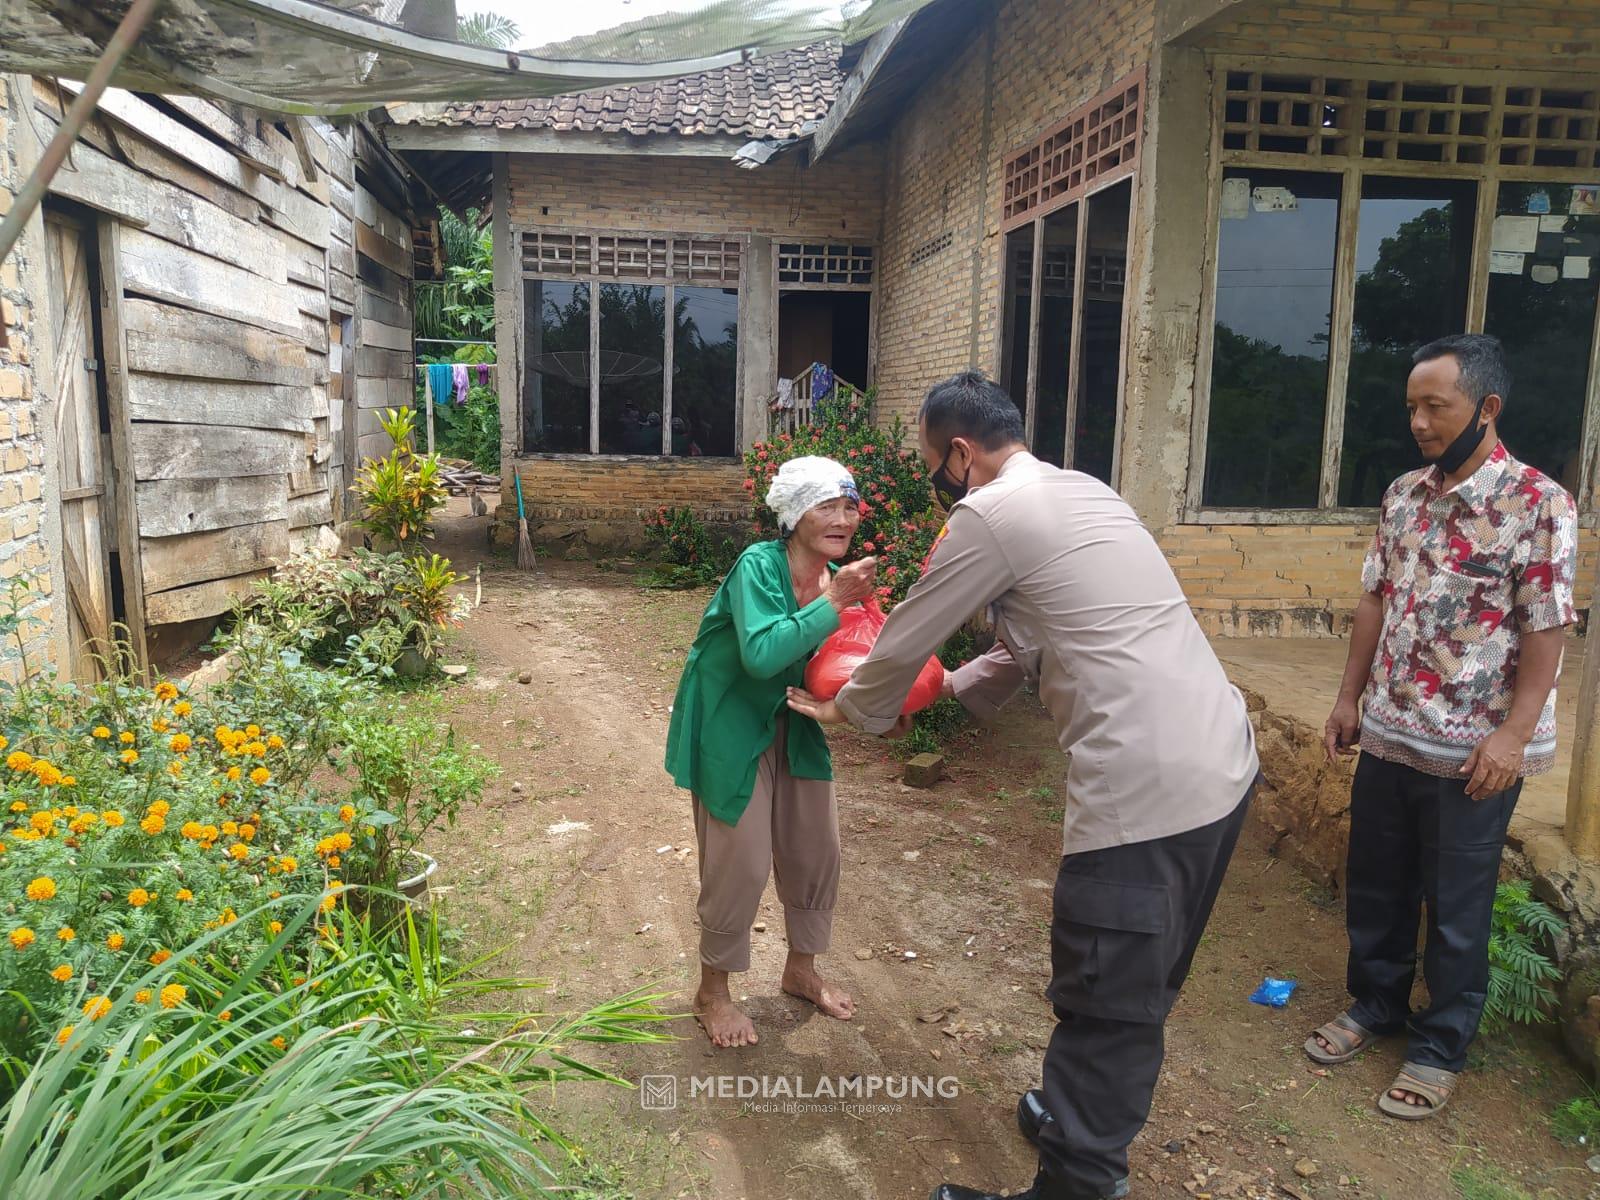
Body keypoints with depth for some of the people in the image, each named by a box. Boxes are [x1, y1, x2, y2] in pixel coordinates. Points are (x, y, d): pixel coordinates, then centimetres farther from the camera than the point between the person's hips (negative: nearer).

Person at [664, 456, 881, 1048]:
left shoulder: (838, 577, -5)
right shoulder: (759, 566, -26)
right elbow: (761, 654, -39)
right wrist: (832, 604, -35)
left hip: (793, 726, 7)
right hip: (730, 726, -7)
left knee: (816, 848, 12)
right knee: (741, 861, -2)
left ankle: (801, 970, 37)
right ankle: (713, 992, 24)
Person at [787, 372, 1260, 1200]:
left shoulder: (991, 515, -9)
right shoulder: (1083, 493, 18)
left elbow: (905, 640, 1)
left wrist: (842, 710, 18)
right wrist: (947, 688, 33)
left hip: (1147, 787, -10)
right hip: (1225, 762, 10)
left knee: (1105, 1004, 3)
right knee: (1143, 990, 24)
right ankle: (1097, 1125, 43)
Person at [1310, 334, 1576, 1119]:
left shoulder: (1538, 505, -12)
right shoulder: (1403, 496, 5)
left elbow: (1546, 631, -13)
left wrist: (1513, 735, -17)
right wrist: (1349, 697, 10)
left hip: (1472, 747, -5)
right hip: (1388, 732, 6)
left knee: (1456, 906, 9)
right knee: (1374, 884, 17)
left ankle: (1442, 1046, 28)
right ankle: (1375, 1004, 38)